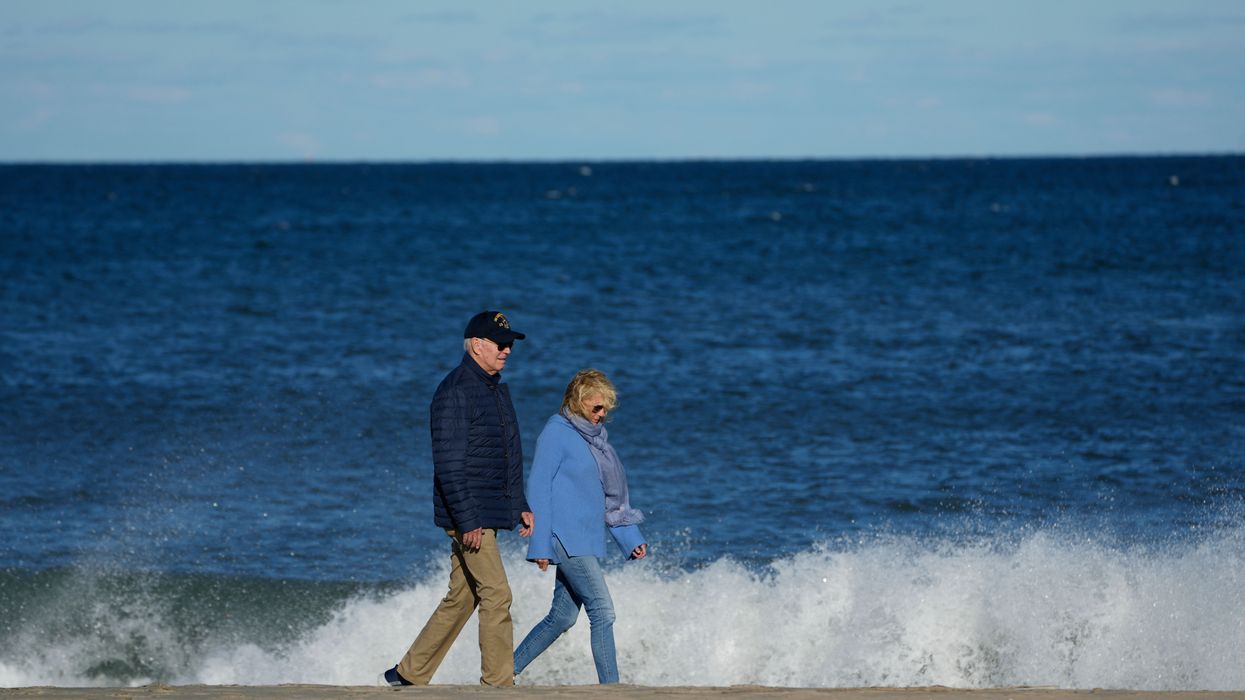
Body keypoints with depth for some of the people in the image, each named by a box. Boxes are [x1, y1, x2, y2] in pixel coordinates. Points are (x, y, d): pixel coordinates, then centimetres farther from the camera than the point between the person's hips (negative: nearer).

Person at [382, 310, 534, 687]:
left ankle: (409, 674, 20)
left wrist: (520, 505, 17)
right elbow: (449, 464, -18)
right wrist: (467, 521, -22)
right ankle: (498, 683, -7)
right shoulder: (455, 391, -14)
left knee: (460, 598, 12)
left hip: (489, 513, 9)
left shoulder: (497, 390, 16)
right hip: (469, 515, -9)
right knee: (496, 595, -11)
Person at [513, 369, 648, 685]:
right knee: (603, 612, -12)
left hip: (587, 541, 9)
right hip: (567, 538, -9)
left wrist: (631, 539, 18)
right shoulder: (556, 433, -8)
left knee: (562, 617, 11)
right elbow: (538, 489, -11)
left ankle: (508, 670, 21)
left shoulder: (594, 437, 16)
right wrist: (540, 545, -15)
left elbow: (611, 496, 22)